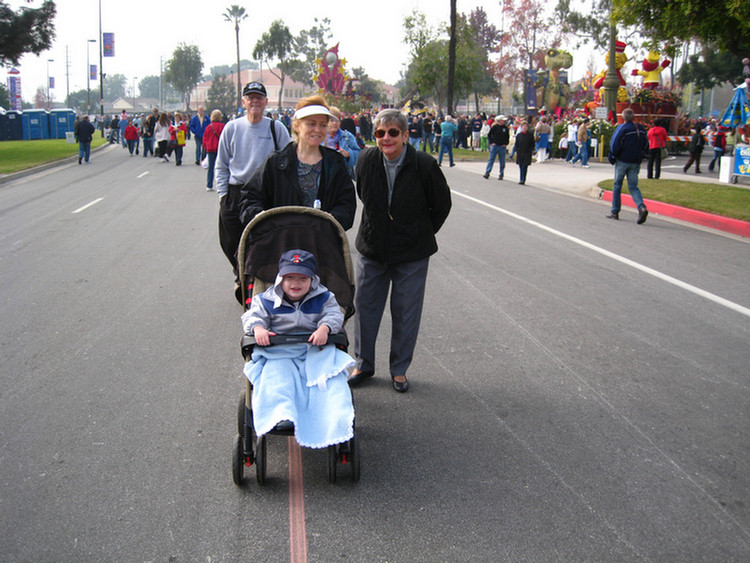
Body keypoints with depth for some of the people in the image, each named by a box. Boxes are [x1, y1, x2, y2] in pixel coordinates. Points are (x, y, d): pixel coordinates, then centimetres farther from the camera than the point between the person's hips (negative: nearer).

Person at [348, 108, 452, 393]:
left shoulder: (423, 165, -16)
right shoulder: (366, 160, -7)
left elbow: (442, 205, -2)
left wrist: (422, 235, 4)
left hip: (412, 252, -3)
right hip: (372, 248, 3)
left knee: (406, 313, 7)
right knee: (364, 305, 11)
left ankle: (399, 369, 24)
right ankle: (363, 363, 29)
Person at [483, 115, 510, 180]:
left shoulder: (506, 128, 4)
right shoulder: (494, 127, -2)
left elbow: (508, 137, 14)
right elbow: (489, 135, 5)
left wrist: (505, 144, 3)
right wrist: (491, 142, -4)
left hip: (502, 146, 2)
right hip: (494, 146, -2)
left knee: (502, 162, 5)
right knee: (491, 159, -8)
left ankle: (501, 175, 12)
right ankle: (487, 173, -10)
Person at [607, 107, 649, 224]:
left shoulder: (622, 128, -12)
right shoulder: (641, 128, 5)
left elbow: (614, 145, -16)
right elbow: (645, 145, 10)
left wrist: (612, 157, -1)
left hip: (622, 161, -4)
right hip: (635, 163, 4)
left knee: (617, 186, 9)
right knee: (633, 187, 7)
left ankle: (615, 211, 14)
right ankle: (641, 207, -17)